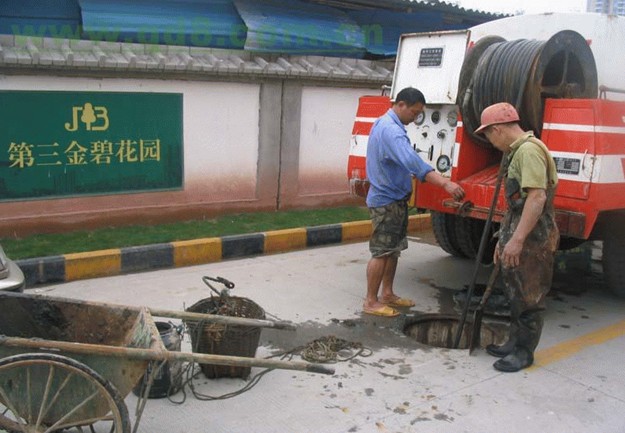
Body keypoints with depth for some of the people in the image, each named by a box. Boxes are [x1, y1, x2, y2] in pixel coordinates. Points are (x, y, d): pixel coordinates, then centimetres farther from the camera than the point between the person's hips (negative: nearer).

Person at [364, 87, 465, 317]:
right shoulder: (391, 130, -23)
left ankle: (387, 294, 26)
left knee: (393, 250, 16)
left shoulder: (385, 124, 13)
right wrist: (446, 183, -44)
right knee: (381, 252, -3)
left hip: (394, 198, 10)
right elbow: (413, 162, -37)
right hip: (386, 201, -10)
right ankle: (371, 302, 6)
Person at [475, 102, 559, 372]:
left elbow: (537, 198, -27)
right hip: (518, 238, 10)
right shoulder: (516, 152, 16)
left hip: (533, 241, -10)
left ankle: (524, 352, 14)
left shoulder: (529, 150, -17)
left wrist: (516, 239, -28)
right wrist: (503, 238, 23)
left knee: (528, 297, 2)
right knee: (516, 294, 18)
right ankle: (515, 343, 31)